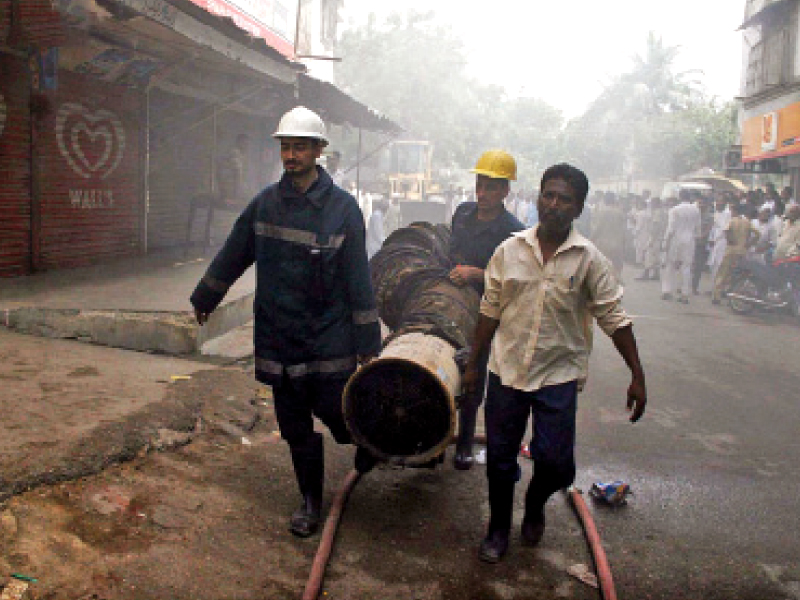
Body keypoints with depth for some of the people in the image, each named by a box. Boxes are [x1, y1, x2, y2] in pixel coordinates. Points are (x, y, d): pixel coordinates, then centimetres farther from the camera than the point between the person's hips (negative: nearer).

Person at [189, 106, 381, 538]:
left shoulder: (341, 207, -6)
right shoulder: (267, 202, 4)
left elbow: (358, 280, -6)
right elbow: (233, 255, 16)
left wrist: (367, 343, -7)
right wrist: (203, 299, 26)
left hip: (329, 337, -3)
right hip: (279, 336, 3)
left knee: (336, 412, -2)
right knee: (295, 429, 10)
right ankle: (310, 500, 28)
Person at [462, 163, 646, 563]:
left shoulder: (589, 259, -5)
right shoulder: (510, 250, 0)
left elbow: (615, 319, -3)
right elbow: (490, 311, 6)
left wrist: (637, 376, -7)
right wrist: (474, 362, 8)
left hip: (559, 374, -1)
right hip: (506, 368, 2)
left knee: (555, 463, -3)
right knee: (500, 457, 9)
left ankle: (535, 505, 32)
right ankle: (499, 529, 32)